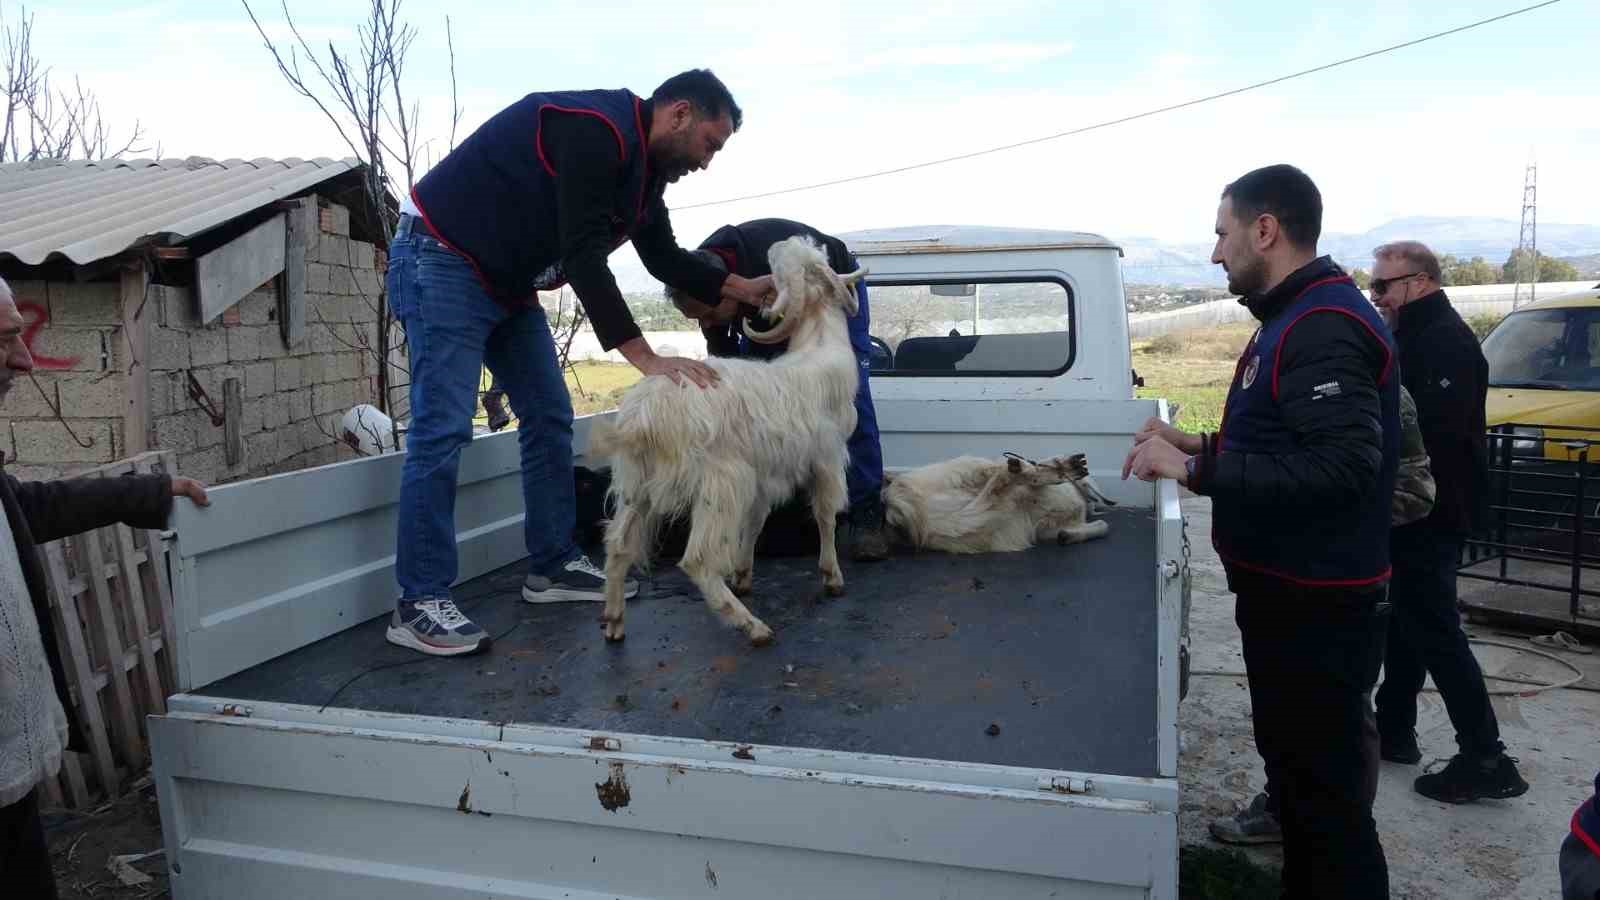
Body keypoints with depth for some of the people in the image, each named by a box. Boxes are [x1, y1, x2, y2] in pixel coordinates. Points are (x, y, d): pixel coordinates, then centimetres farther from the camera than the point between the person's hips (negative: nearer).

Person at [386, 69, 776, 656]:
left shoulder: (644, 165, 8)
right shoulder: (596, 130, -24)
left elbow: (665, 259, 18)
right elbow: (582, 256, -31)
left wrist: (744, 289, 9)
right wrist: (645, 358, -34)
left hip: (508, 281, 10)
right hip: (441, 261, -10)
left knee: (549, 416, 7)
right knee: (443, 429, -14)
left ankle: (553, 567, 14)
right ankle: (419, 604, -10)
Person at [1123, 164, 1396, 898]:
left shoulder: (1325, 327, -21)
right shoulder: (1300, 318, 14)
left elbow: (1343, 464, -31)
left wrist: (1195, 470, -27)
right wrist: (1200, 446, 9)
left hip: (1316, 606, -11)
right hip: (1291, 592, 11)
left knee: (1325, 790, 1)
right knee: (1298, 766, 23)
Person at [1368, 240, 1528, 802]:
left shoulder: (1444, 340, -17)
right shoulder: (1418, 336, 15)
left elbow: (1436, 434, -27)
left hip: (1430, 517, -10)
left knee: (1435, 631, -5)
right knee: (1407, 623, 16)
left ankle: (1486, 760, 3)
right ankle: (1394, 730, 28)